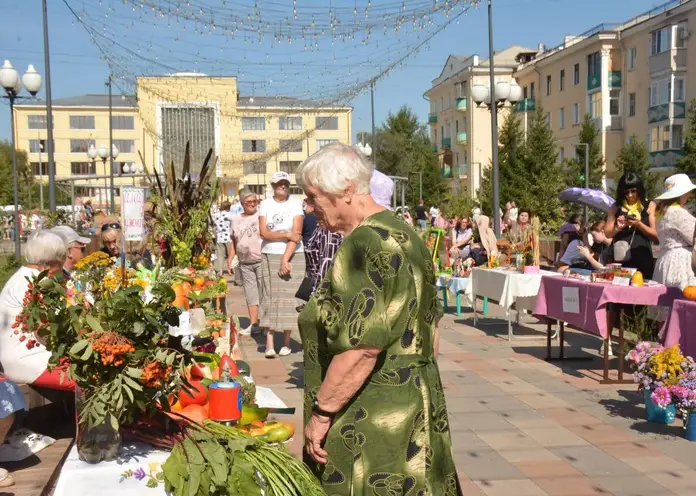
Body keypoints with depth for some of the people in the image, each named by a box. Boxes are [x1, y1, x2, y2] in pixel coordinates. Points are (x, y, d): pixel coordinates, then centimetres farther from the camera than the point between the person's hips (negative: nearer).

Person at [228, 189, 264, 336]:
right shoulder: (236, 220, 13)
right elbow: (234, 242, 19)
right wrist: (230, 260, 13)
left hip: (261, 261, -5)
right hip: (245, 264, 5)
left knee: (264, 293, -3)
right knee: (250, 295, 8)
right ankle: (253, 324, 13)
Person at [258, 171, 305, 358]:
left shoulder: (295, 204, 0)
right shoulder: (265, 204, 5)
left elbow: (296, 234, -8)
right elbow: (263, 232, -3)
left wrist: (285, 259, -13)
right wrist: (286, 234, -13)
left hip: (293, 256, -1)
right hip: (269, 256, 1)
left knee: (289, 298, -1)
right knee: (270, 298, -4)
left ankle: (286, 342, 9)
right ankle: (269, 343, -6)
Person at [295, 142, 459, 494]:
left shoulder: (364, 245, -20)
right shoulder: (407, 235, 10)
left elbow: (361, 348, -26)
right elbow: (430, 326, 16)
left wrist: (320, 412, -17)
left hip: (373, 419, -10)